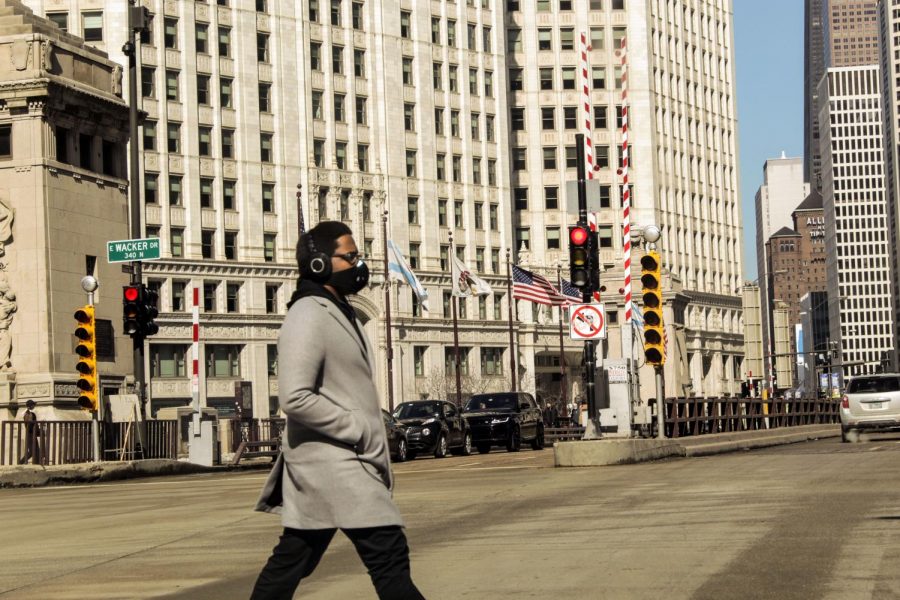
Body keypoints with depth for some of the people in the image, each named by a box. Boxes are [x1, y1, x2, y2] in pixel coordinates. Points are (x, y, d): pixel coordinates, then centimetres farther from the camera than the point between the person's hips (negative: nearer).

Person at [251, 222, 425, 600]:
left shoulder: (340, 314, 18)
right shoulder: (307, 317, -13)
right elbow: (295, 398, -23)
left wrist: (374, 447, 14)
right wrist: (361, 432, -19)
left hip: (344, 459, 10)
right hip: (330, 460, -10)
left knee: (292, 559, 13)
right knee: (389, 554, -11)